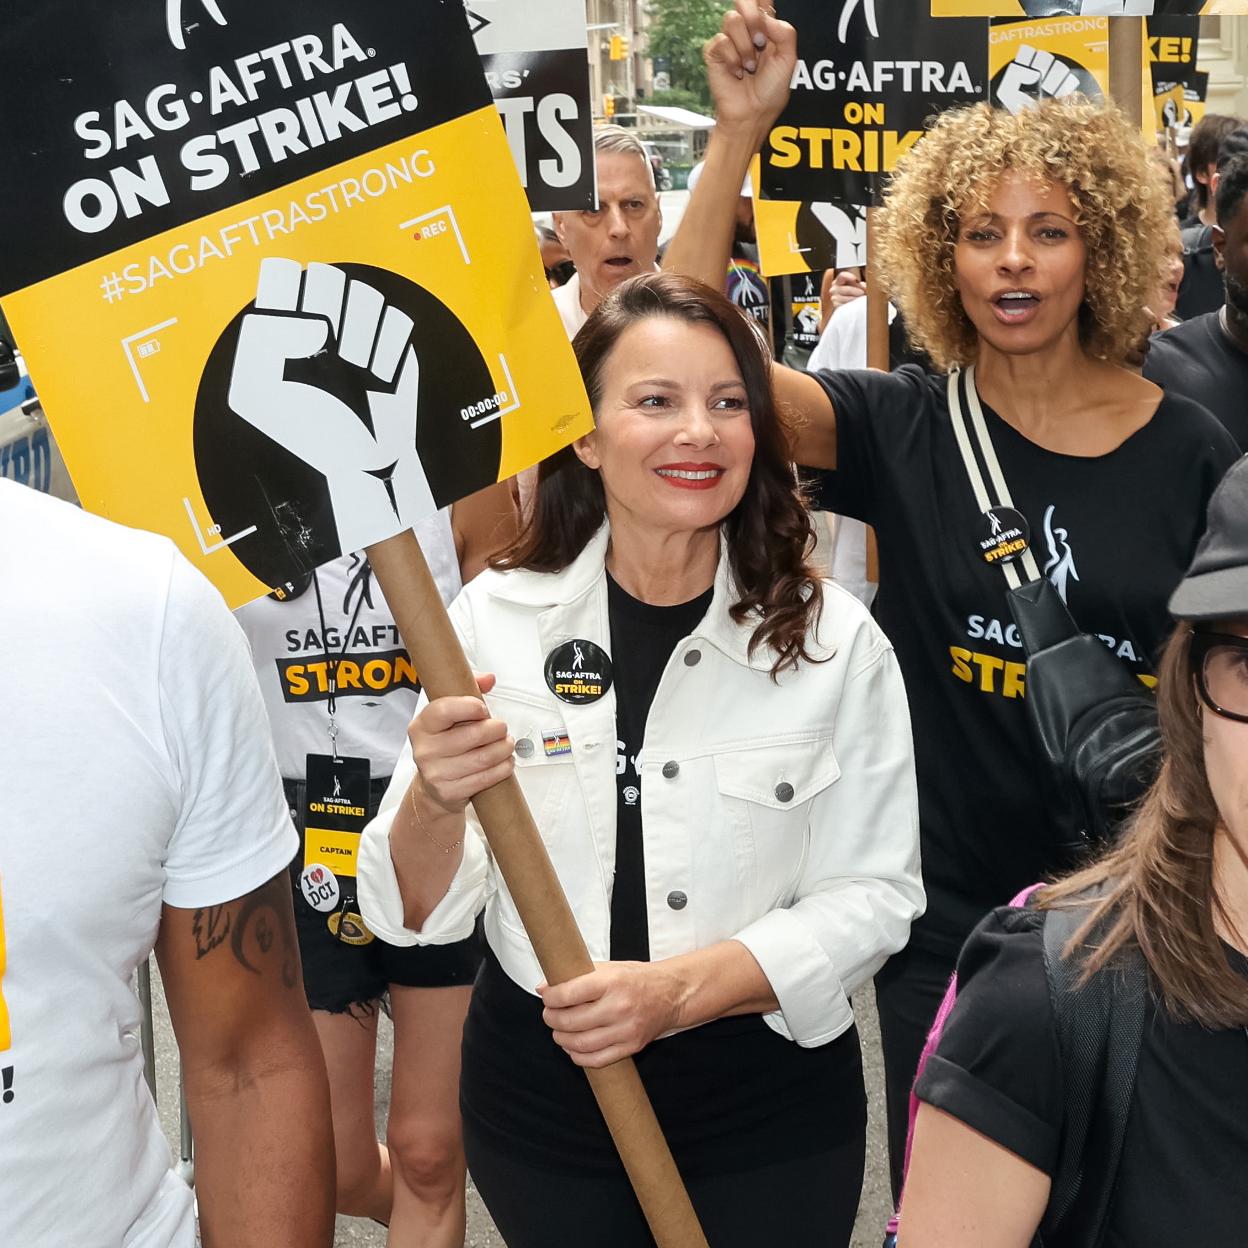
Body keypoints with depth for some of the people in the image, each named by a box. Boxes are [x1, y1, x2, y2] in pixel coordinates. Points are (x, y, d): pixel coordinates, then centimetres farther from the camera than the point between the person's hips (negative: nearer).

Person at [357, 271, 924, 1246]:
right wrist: (436, 801, -29)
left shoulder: (836, 642, -9)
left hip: (772, 1114, -1)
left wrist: (682, 987, -23)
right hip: (542, 1102, 1)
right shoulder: (492, 621, -8)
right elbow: (415, 914, -7)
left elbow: (871, 897, -9)